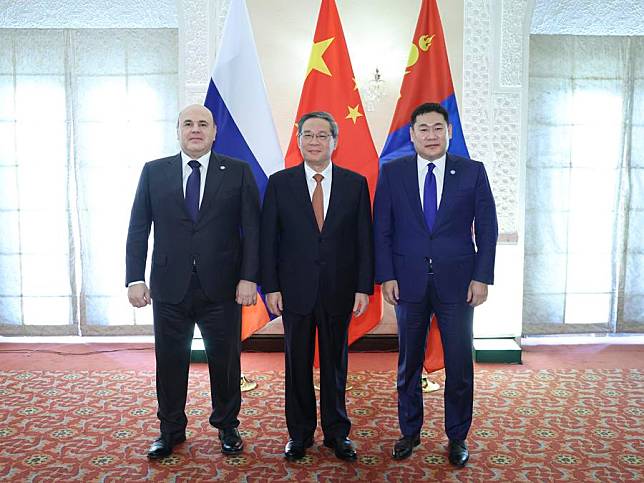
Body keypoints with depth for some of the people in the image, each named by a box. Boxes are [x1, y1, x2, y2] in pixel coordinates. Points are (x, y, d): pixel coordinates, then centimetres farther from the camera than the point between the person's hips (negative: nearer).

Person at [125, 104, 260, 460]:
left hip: (222, 287, -1)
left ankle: (227, 427, 31)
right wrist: (135, 278, -2)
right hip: (169, 287, 1)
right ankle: (171, 430, 31)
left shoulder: (238, 172, 2)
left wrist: (249, 277, -10)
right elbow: (138, 229, 5)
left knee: (225, 360, 10)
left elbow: (252, 228, -2)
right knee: (170, 361, 11)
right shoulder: (154, 172, 6)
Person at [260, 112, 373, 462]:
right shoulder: (279, 183, 1)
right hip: (295, 289, 0)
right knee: (298, 364, 11)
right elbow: (269, 240, 0)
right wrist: (270, 287, -5)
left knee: (335, 364, 12)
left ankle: (337, 432, 29)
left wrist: (364, 287, -4)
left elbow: (364, 240, 1)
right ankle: (299, 433, 28)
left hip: (339, 291, 0)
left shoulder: (355, 183, 2)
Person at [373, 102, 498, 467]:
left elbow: (487, 228, 1)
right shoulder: (393, 172, 2)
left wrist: (482, 277, -5)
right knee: (408, 363, 13)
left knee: (460, 365, 7)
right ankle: (410, 432, 31)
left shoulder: (473, 172, 1)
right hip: (409, 282, 1)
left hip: (457, 282, 0)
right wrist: (386, 276, -5)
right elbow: (382, 229, 1)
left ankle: (457, 437, 27)